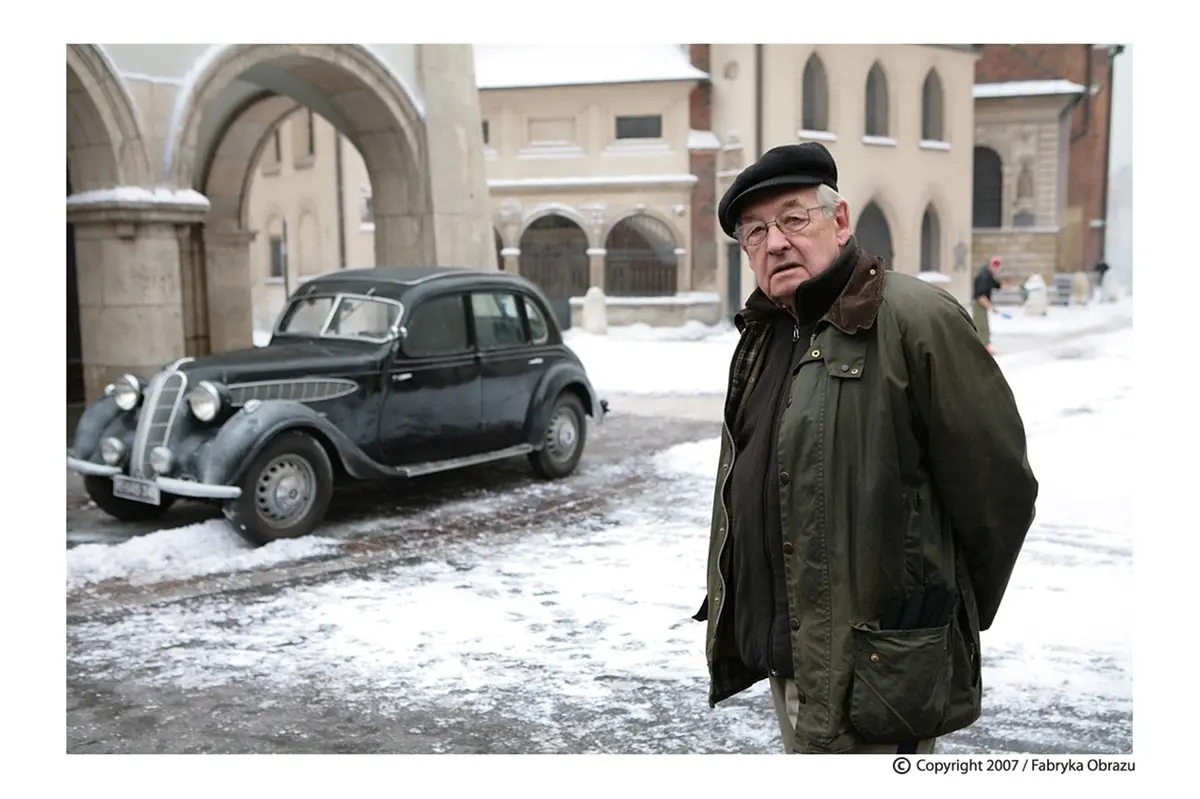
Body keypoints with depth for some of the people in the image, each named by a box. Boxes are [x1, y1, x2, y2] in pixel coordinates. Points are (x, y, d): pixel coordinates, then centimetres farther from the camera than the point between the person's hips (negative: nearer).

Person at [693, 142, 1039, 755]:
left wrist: (945, 621, -2)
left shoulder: (915, 319, -17)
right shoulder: (764, 333, 10)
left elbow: (998, 486, -14)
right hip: (783, 656, 8)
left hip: (867, 673, -8)